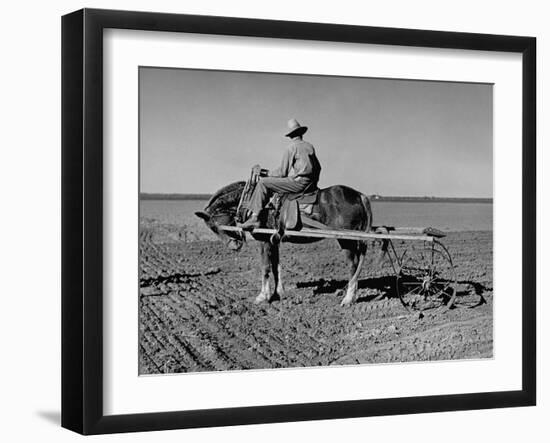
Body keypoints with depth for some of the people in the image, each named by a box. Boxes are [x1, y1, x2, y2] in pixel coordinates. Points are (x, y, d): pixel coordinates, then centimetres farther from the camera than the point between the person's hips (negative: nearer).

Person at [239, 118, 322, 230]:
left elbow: (282, 172, -5)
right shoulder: (310, 146, 18)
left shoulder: (292, 147, -3)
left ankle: (255, 217, -17)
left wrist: (265, 173, 7)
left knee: (263, 182, -8)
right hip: (310, 185, 8)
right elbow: (318, 167, 22)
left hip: (298, 182, -8)